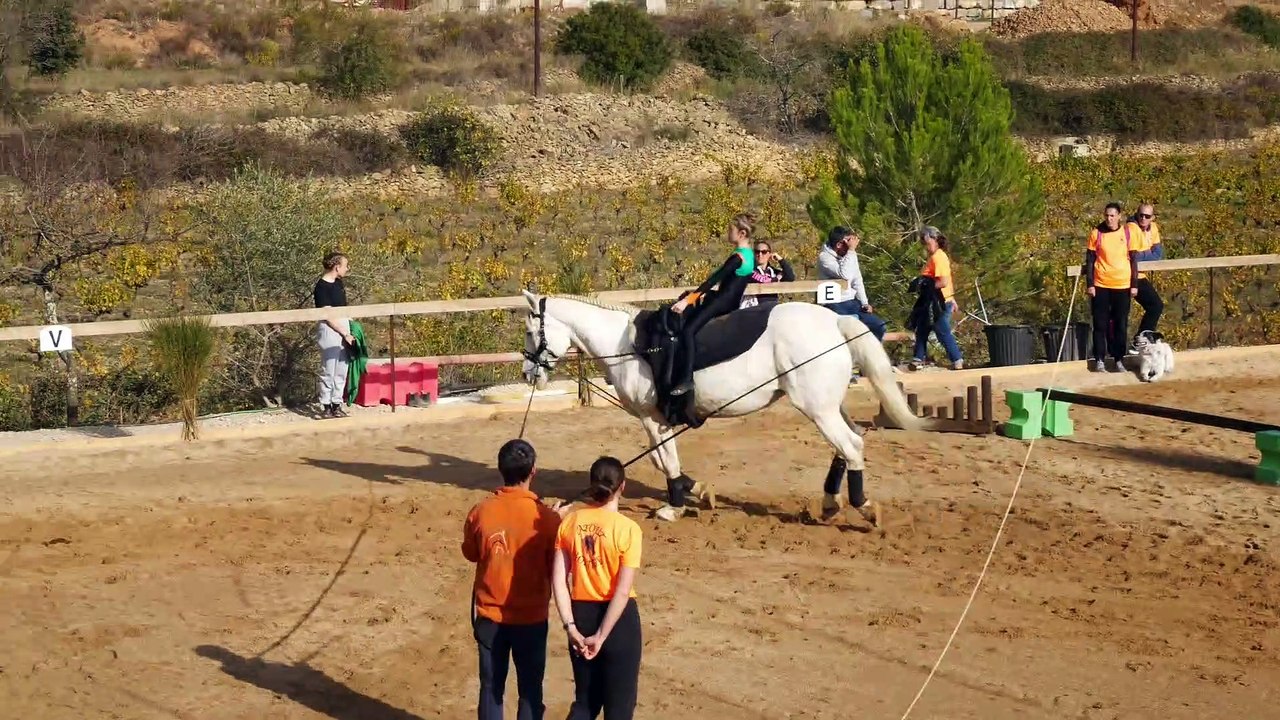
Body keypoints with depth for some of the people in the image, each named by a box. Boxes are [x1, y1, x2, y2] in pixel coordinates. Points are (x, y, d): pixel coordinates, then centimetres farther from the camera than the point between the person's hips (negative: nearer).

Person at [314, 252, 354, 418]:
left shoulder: (338, 283, 11)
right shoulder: (322, 287, -15)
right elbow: (328, 316, -16)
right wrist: (345, 334, -13)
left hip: (343, 329, 8)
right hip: (329, 330, -8)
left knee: (341, 372, 11)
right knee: (328, 372, -2)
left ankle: (337, 404, 18)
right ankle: (327, 407, 5)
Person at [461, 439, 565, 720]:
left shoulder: (480, 512, -10)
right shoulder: (546, 517, -17)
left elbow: (470, 553, 7)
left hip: (489, 615, 2)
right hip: (531, 618, -2)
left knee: (491, 687, 13)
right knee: (530, 690, 11)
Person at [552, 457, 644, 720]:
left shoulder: (570, 522, -2)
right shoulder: (627, 528, -15)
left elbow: (558, 579, -6)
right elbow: (622, 591, -17)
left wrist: (570, 627, -7)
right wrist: (601, 636, -14)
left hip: (581, 614, 4)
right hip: (617, 618, -4)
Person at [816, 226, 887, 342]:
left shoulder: (849, 255, 8)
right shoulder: (824, 257, -15)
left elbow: (857, 281, 13)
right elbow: (844, 275, -30)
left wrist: (865, 303, 1)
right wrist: (852, 250, -24)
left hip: (852, 302, 7)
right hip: (835, 306, -7)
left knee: (878, 326, -5)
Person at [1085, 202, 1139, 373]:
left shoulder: (1127, 233, 0)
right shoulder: (1096, 233, -3)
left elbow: (1133, 260, 5)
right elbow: (1090, 260, 0)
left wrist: (1134, 285, 2)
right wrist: (1089, 284, -5)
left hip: (1122, 285, 1)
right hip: (1101, 285, -1)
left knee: (1121, 324, 5)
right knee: (1100, 324, 2)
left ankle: (1119, 359, 13)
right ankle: (1099, 359, 9)